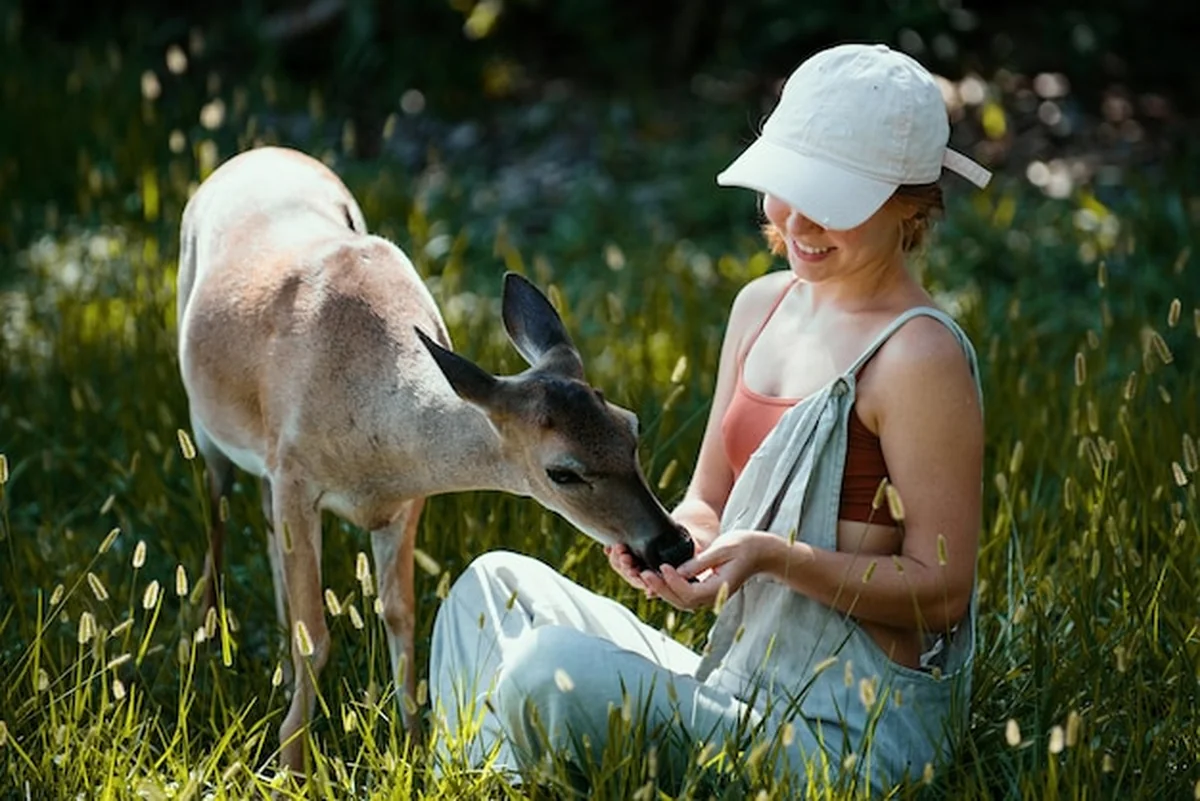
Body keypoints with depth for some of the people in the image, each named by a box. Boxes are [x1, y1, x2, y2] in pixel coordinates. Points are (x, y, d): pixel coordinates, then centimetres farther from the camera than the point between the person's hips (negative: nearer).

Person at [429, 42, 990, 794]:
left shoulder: (918, 356, -15)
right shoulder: (762, 307, 9)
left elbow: (942, 591, -13)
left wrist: (773, 556, -24)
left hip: (851, 734, -8)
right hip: (744, 689, 8)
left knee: (552, 668, -24)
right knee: (497, 585, 1)